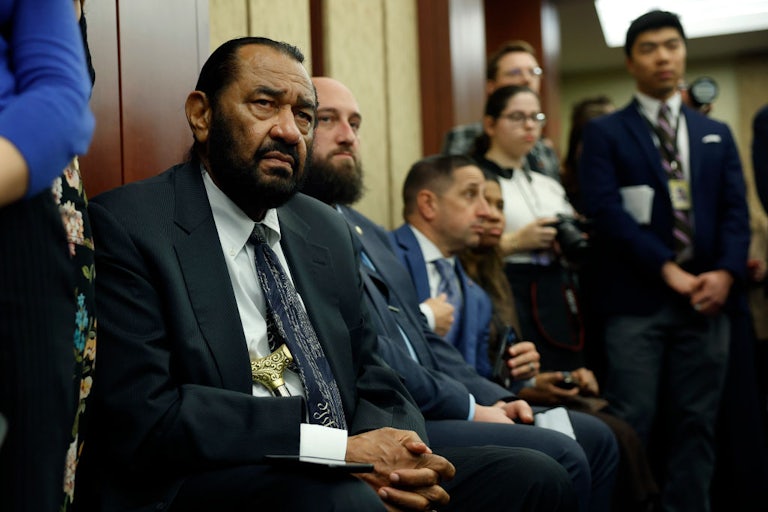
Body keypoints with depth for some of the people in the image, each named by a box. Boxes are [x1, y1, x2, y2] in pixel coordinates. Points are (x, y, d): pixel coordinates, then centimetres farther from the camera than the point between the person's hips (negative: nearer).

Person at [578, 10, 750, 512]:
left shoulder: (717, 134, 17)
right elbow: (606, 209, -7)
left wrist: (726, 272, -10)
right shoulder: (605, 133, 5)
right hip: (637, 300, -3)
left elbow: (736, 209, 8)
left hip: (707, 297, 4)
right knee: (631, 425, -5)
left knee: (695, 424, 6)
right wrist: (667, 268, -15)